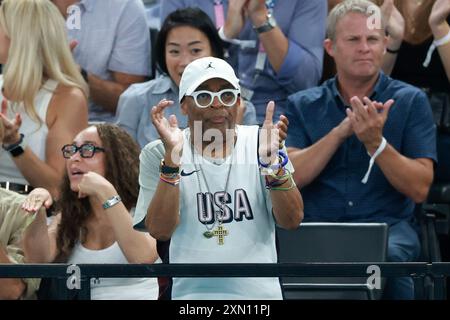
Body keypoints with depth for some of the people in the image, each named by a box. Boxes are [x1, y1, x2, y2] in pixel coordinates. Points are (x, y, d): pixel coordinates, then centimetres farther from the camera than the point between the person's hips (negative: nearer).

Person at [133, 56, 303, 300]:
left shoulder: (259, 142, 5)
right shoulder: (158, 155, 2)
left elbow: (291, 221, -3)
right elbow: (160, 231, -9)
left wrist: (272, 160, -17)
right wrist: (172, 158, -17)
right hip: (192, 293, -1)